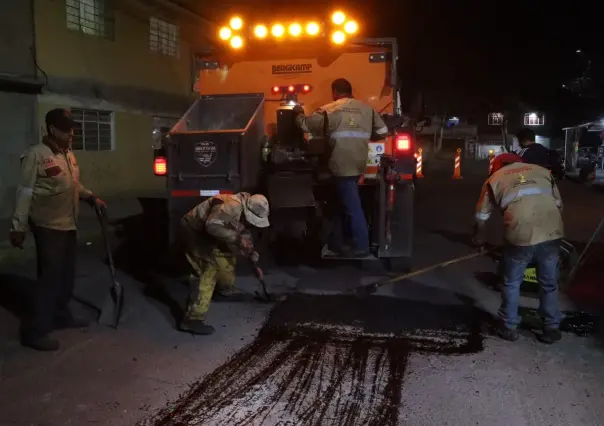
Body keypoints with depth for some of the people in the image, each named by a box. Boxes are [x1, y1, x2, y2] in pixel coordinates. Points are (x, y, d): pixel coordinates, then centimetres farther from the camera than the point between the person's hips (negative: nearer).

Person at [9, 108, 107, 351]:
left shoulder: (68, 154, 11)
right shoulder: (36, 155, -14)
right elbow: (25, 194, -15)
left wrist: (92, 198, 8)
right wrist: (19, 226, -15)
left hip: (69, 225, 8)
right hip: (48, 227, -8)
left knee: (66, 275, 17)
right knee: (50, 277, -7)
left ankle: (60, 316, 33)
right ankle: (34, 331, 2)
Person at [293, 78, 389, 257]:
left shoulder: (328, 110, -4)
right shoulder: (367, 108, 9)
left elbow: (306, 125, 0)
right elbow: (382, 132, 9)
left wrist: (299, 113, 21)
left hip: (342, 165, -6)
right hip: (358, 164, 6)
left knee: (352, 206, -1)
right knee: (346, 201, 20)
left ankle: (361, 246, 5)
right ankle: (339, 240, 32)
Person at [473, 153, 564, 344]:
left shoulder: (495, 178, 17)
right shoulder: (542, 171, 24)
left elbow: (481, 217, 19)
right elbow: (559, 204, 25)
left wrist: (479, 240, 35)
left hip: (521, 234, -2)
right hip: (551, 232, 3)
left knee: (512, 283, 18)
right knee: (549, 283, 20)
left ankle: (508, 327, 27)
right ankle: (552, 329, 29)